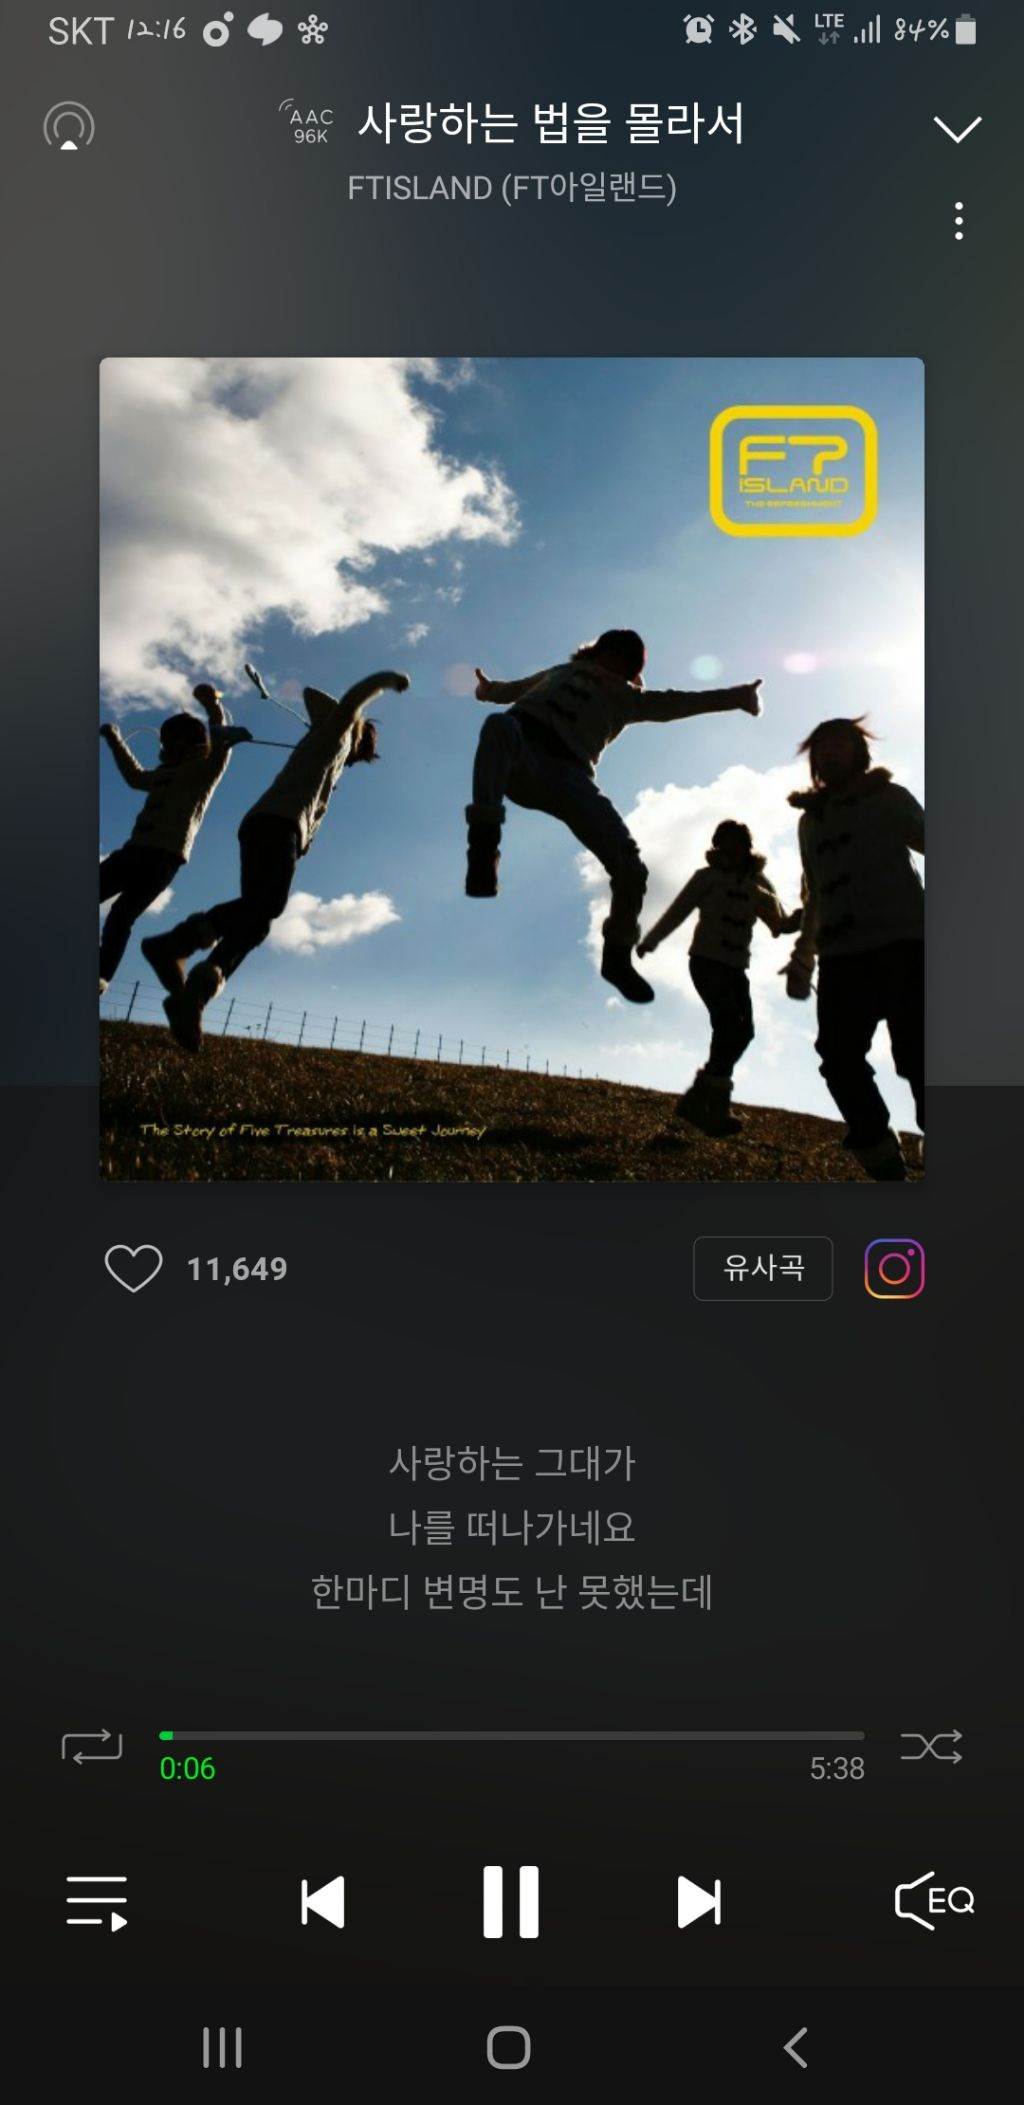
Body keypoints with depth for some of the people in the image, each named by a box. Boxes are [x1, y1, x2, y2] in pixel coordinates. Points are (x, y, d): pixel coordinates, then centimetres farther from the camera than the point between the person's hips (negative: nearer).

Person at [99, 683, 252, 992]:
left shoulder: (204, 771, 3)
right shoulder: (165, 773, 26)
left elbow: (221, 745, -16)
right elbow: (136, 777, 46)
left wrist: (214, 709, -29)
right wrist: (114, 741, 50)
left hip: (164, 856, -9)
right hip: (134, 850, 9)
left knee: (120, 916, -19)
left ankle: (101, 978, -25)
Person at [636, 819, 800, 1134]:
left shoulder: (758, 883, 8)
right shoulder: (708, 877, -1)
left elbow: (781, 924, 0)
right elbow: (677, 911, 3)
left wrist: (802, 916, -20)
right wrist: (648, 942, 3)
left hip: (735, 967, 5)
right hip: (707, 962, -5)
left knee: (742, 1032, -5)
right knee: (731, 1028, -18)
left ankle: (698, 1099, 5)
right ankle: (716, 1106, -17)